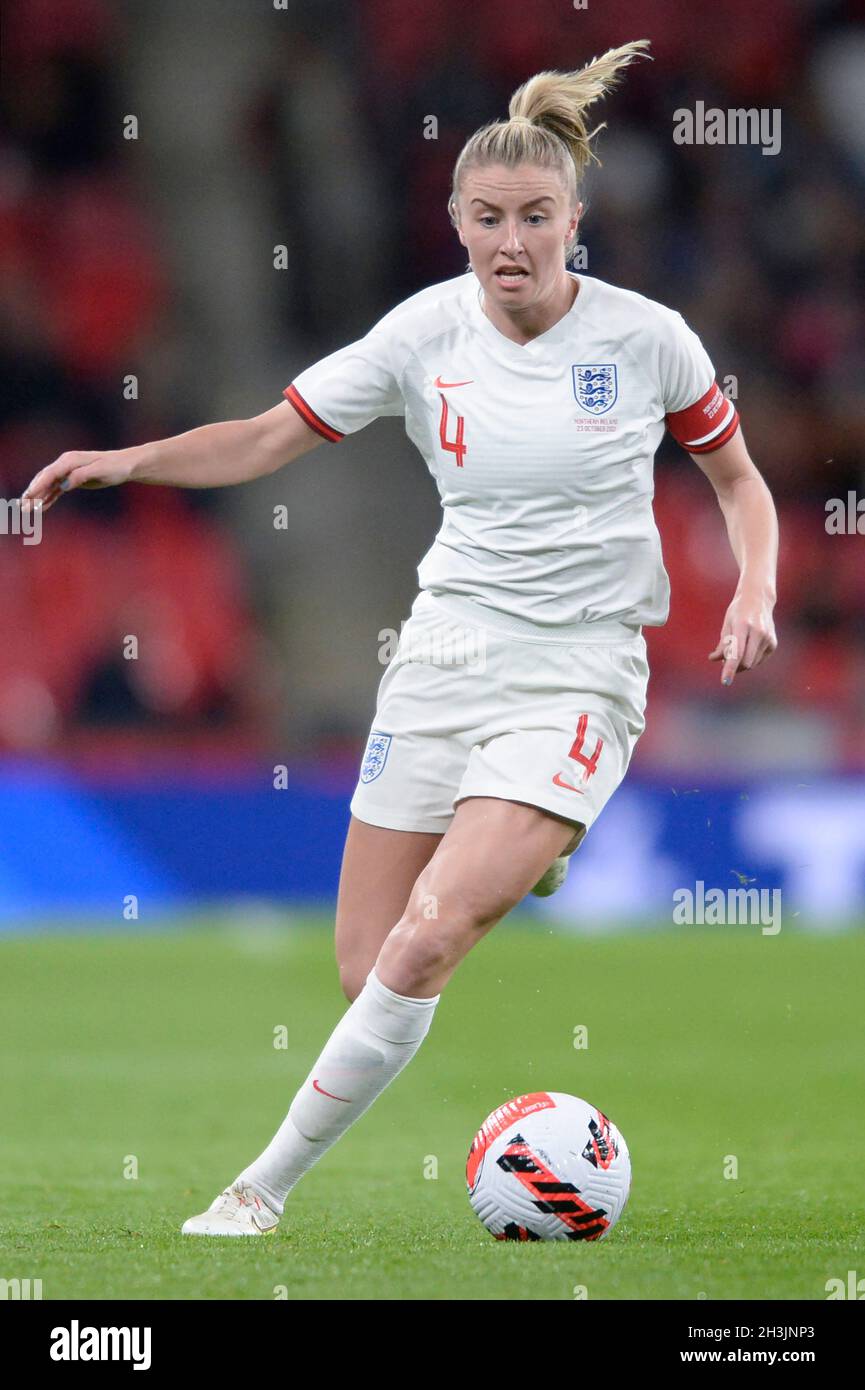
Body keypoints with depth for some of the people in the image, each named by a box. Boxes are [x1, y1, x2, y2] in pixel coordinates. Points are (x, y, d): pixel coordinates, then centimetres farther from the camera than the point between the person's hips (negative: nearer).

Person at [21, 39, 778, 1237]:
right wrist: (129, 461, -10)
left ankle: (268, 1184, -8)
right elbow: (269, 439, 4)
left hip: (575, 679, -3)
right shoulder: (427, 332, -3)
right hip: (444, 660, 3)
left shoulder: (645, 338, -6)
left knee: (425, 940, -20)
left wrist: (753, 596, -8)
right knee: (370, 969, 0)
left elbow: (739, 477, 9)